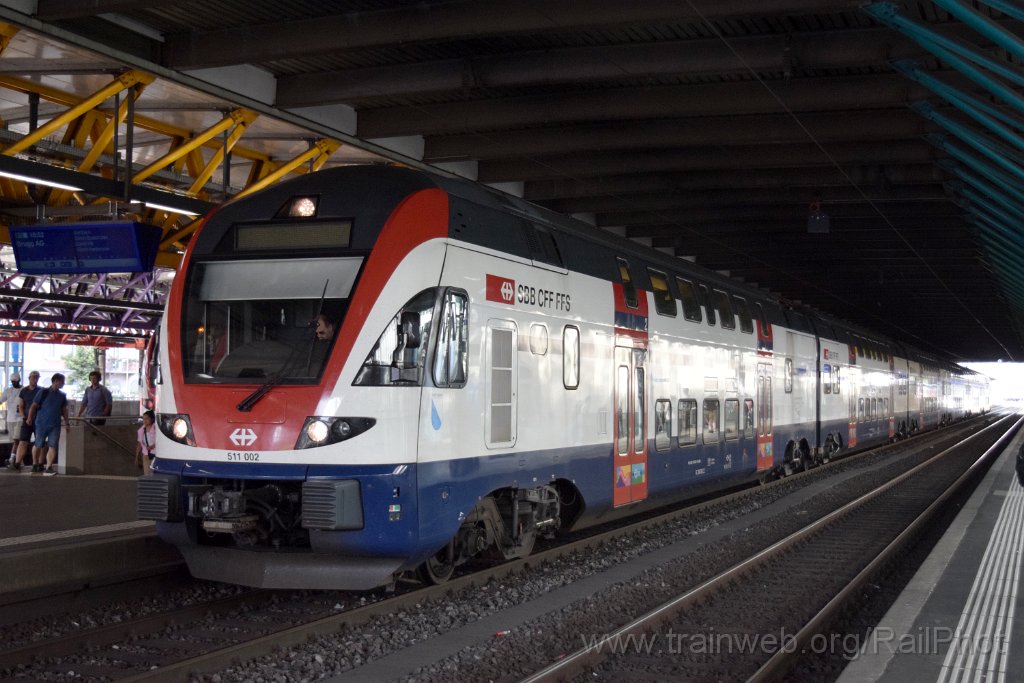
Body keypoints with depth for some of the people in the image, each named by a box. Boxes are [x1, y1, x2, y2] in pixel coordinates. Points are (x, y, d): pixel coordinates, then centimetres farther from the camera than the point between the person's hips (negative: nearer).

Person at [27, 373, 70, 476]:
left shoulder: (62, 395, 11)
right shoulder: (43, 392, -4)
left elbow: (64, 409, 19)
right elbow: (34, 406, -4)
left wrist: (66, 421, 10)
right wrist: (29, 418, -9)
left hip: (55, 425, 3)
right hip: (41, 424, -3)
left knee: (53, 446, -9)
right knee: (39, 446, 7)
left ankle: (49, 468, -11)